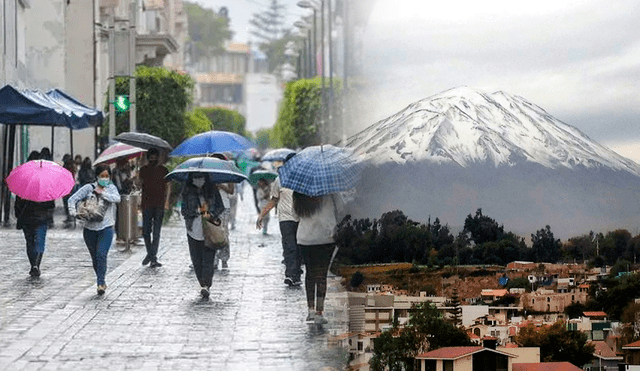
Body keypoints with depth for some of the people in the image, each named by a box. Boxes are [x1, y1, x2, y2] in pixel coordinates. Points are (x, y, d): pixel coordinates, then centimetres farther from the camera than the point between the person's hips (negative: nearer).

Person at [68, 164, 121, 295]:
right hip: (90, 228, 1)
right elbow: (73, 199, 1)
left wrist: (101, 193, -15)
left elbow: (117, 198, -11)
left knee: (101, 255, -16)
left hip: (106, 227, -1)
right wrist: (73, 211, -16)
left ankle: (101, 283, -14)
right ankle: (101, 281, 25)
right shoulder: (89, 188, 5)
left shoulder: (111, 188, 9)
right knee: (94, 257, 8)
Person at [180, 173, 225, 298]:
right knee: (196, 260, 2)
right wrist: (198, 210, -13)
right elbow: (184, 211, 2)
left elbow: (220, 207, 6)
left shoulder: (212, 190, 6)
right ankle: (204, 285, 14)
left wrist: (211, 214, -13)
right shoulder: (187, 191, 6)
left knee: (208, 258, -11)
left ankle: (205, 285, -13)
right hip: (194, 230, 2)